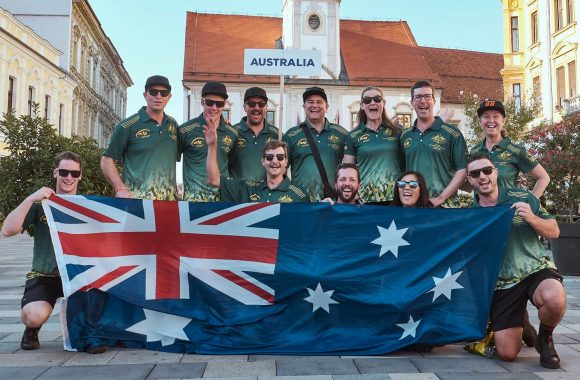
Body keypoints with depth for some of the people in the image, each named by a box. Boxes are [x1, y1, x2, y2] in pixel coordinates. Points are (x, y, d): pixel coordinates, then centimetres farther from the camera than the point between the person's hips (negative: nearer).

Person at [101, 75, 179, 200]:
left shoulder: (173, 125, 12)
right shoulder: (128, 126, -1)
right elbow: (106, 161, 0)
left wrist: (174, 190, 8)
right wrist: (121, 189, -11)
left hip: (169, 199, 5)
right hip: (137, 199, -4)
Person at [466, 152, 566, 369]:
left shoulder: (522, 197, -1)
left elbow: (554, 231, 0)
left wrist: (531, 218, -18)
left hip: (536, 269, -1)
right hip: (501, 283, 2)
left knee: (555, 300, -38)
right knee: (507, 353, -4)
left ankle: (545, 338, -2)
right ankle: (520, 325, 33)